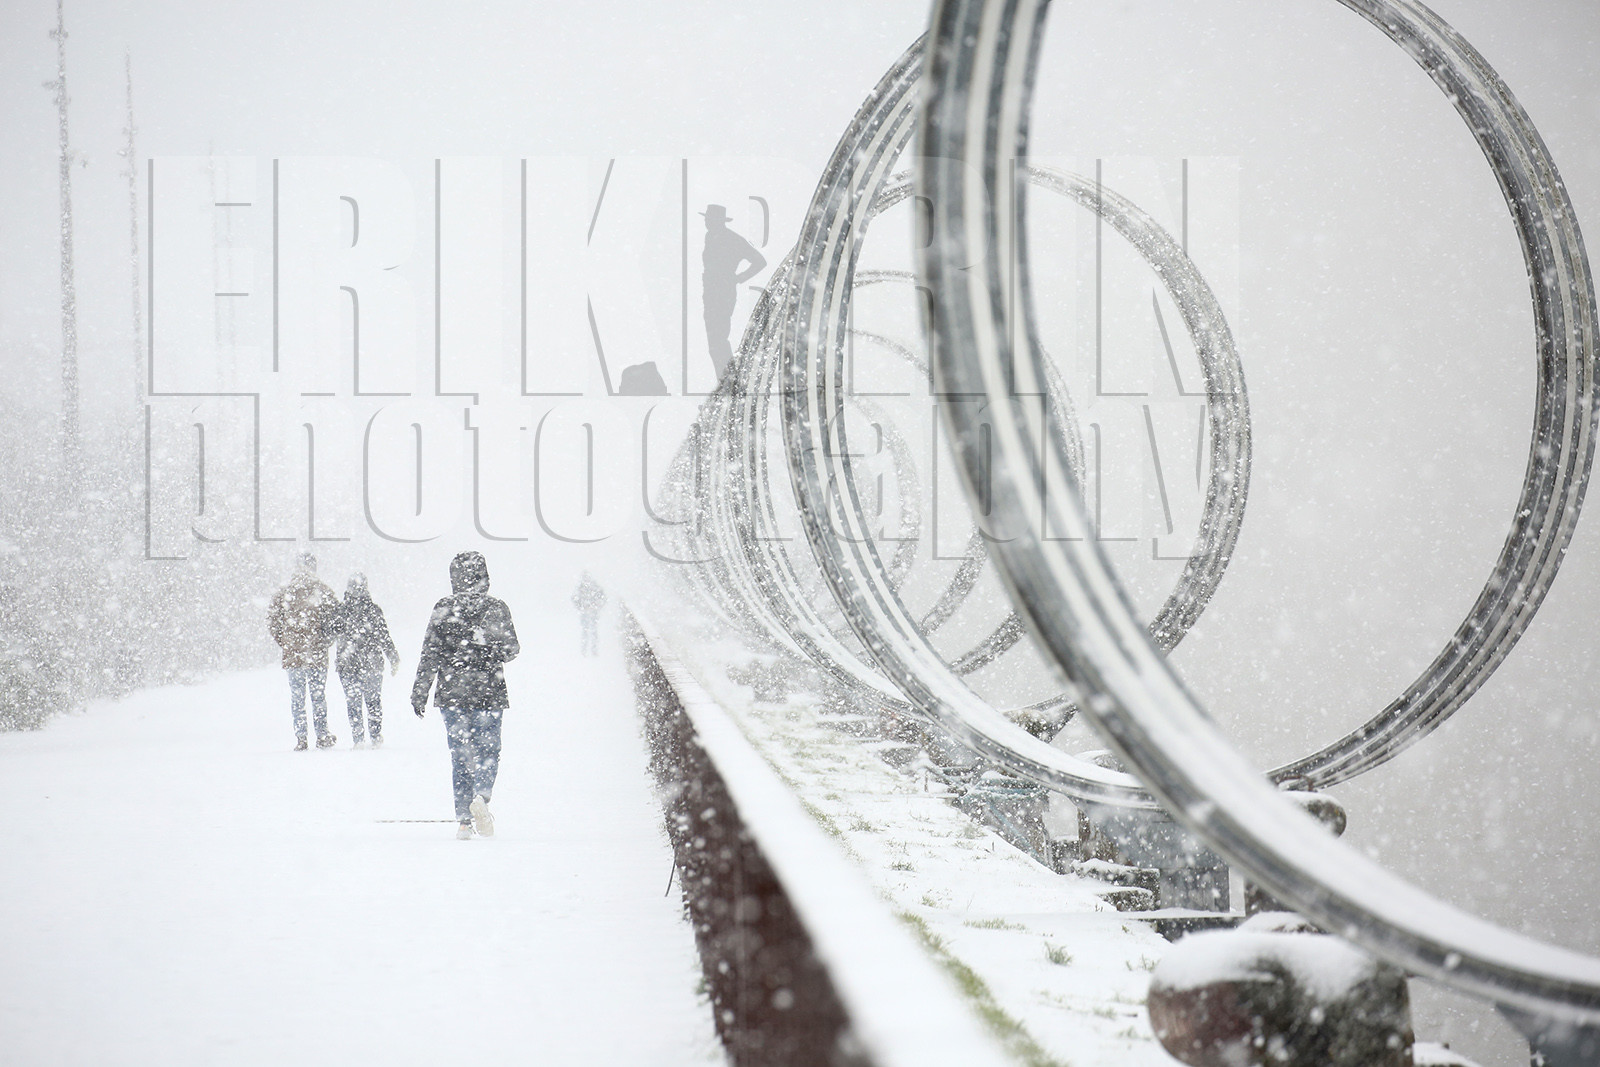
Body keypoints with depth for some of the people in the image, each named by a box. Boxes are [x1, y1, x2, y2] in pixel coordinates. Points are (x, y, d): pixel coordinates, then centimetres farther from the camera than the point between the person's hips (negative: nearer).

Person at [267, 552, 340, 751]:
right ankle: (322, 736, 8)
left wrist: (284, 644, 13)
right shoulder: (324, 593, -4)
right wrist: (324, 642, 8)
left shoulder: (283, 594, 0)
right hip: (318, 656, -1)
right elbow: (335, 621, -5)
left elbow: (272, 622, 2)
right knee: (318, 696, 8)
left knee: (297, 698, 6)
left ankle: (300, 739, 3)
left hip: (292, 655, 1)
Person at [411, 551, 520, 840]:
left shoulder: (443, 610, -2)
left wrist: (419, 692, 4)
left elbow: (430, 654, -2)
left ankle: (464, 819, 3)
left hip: (452, 695, 1)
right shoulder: (496, 608, -4)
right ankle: (481, 796, -21)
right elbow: (510, 650, 0)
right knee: (487, 751, 7)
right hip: (488, 694, -1)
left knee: (460, 756, 7)